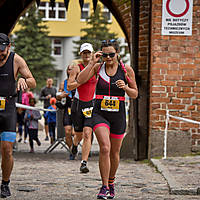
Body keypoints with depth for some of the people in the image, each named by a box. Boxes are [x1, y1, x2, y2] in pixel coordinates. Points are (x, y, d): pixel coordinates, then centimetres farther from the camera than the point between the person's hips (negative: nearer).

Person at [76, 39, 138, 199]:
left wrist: (125, 87, -14)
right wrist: (92, 62, -13)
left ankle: (111, 182, 35)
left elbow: (135, 95, 7)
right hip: (100, 113, -1)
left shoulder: (126, 70, 1)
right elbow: (80, 80, -10)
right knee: (105, 148, -20)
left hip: (118, 115, 1)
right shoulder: (98, 67, 2)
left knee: (114, 152, 12)